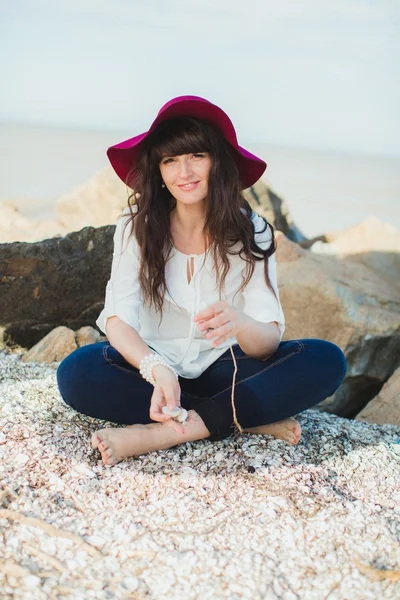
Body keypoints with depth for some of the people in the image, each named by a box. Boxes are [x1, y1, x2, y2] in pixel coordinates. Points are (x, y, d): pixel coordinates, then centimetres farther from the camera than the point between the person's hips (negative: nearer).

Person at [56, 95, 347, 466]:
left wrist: (240, 324, -42)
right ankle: (248, 420, -21)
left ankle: (161, 434, -27)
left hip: (224, 371, 1)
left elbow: (269, 342, -17)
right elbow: (118, 319, -20)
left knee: (326, 361, -23)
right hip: (154, 367, 0)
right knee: (76, 373, -30)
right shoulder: (137, 226, -10)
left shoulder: (251, 232, -10)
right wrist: (157, 370, -41)